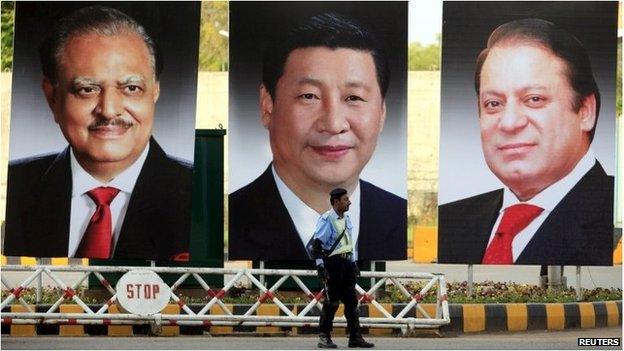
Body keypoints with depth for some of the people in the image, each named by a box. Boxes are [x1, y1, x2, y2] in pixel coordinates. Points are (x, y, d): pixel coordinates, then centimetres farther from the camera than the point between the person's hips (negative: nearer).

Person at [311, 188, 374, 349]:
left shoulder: (346, 218, 14)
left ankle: (355, 337, 12)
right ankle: (324, 337, 4)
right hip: (332, 262, -8)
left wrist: (353, 262, 22)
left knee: (351, 300, 7)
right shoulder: (326, 219, -12)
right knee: (331, 302, -6)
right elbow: (317, 244, -15)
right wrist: (320, 265, -21)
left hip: (346, 263, 8)